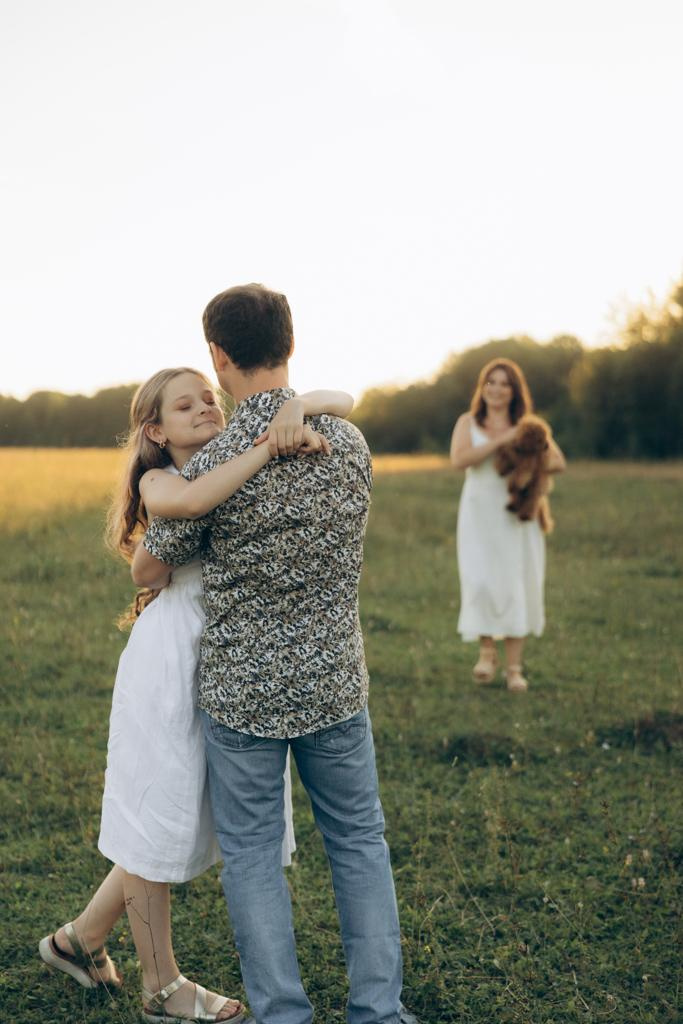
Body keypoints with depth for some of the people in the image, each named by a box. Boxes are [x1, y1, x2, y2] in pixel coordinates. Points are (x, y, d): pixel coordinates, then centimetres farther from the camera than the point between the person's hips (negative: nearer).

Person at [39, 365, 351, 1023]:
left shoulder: (245, 461, 8)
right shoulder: (157, 481, -4)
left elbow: (343, 401, 1)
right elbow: (189, 501, -32)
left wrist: (298, 406, -20)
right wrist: (272, 447, -31)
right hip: (173, 657, -6)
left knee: (180, 820, 16)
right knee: (160, 820, 7)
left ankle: (80, 939, 36)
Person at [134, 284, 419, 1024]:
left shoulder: (212, 466, -18)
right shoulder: (348, 443, -4)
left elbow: (147, 572, -5)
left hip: (243, 691, -3)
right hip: (335, 681, 4)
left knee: (252, 857, 12)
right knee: (359, 841, 17)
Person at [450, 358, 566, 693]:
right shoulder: (468, 422, 6)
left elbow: (558, 462, 3)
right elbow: (459, 459, -12)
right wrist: (499, 441, -17)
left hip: (517, 517, 1)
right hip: (479, 515, -1)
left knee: (516, 586, 1)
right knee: (480, 582, -11)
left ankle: (514, 668, 9)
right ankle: (487, 651, 11)